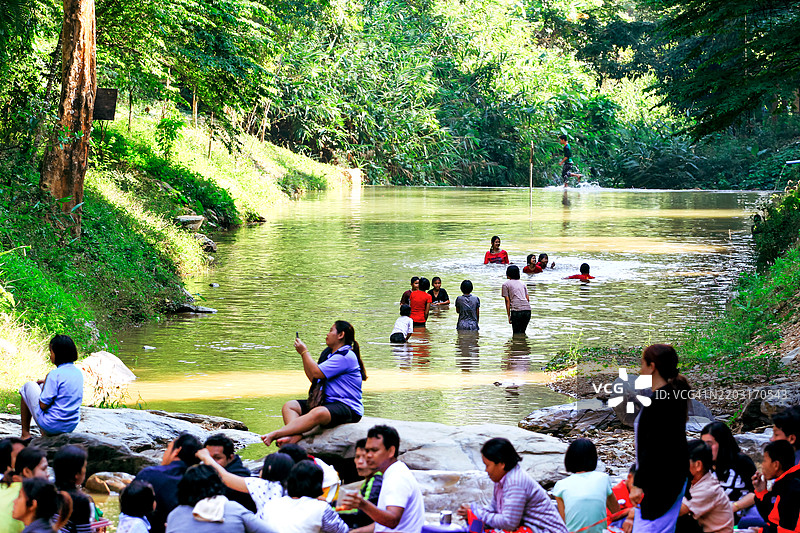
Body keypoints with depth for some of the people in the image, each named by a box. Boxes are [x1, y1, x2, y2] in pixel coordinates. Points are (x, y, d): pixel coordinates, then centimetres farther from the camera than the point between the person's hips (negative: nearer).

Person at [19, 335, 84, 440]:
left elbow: (43, 405, -16)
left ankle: (25, 434, 16)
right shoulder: (79, 372, 4)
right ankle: (45, 435, 26)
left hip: (51, 426, -7)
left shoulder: (55, 374, -19)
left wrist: (44, 384, 0)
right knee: (42, 386, 29)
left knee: (28, 386, 13)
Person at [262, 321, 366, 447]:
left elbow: (316, 373, -18)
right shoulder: (329, 354, 21)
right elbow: (313, 378, 22)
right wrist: (303, 354, 15)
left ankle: (274, 434, -47)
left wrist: (304, 352, -4)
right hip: (328, 403, 10)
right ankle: (296, 436, -33)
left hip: (348, 407, -10)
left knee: (318, 413, -39)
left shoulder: (346, 356, -12)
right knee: (289, 406, -3)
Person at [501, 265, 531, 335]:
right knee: (522, 332, 15)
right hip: (527, 309, 5)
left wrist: (509, 315, 4)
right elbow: (528, 298, 19)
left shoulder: (506, 285, 9)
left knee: (516, 333, 1)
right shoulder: (522, 283, 24)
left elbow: (507, 301, 4)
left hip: (516, 310, -5)